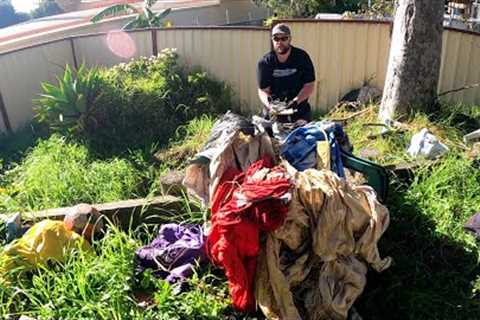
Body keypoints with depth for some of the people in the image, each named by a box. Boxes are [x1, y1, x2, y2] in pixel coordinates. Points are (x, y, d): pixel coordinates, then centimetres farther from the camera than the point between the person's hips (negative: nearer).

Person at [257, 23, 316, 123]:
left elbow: (309, 85, -6)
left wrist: (296, 101, -22)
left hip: (300, 112, 0)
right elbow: (263, 90, -6)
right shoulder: (264, 62, -5)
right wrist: (269, 105, -27)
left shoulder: (302, 57, -6)